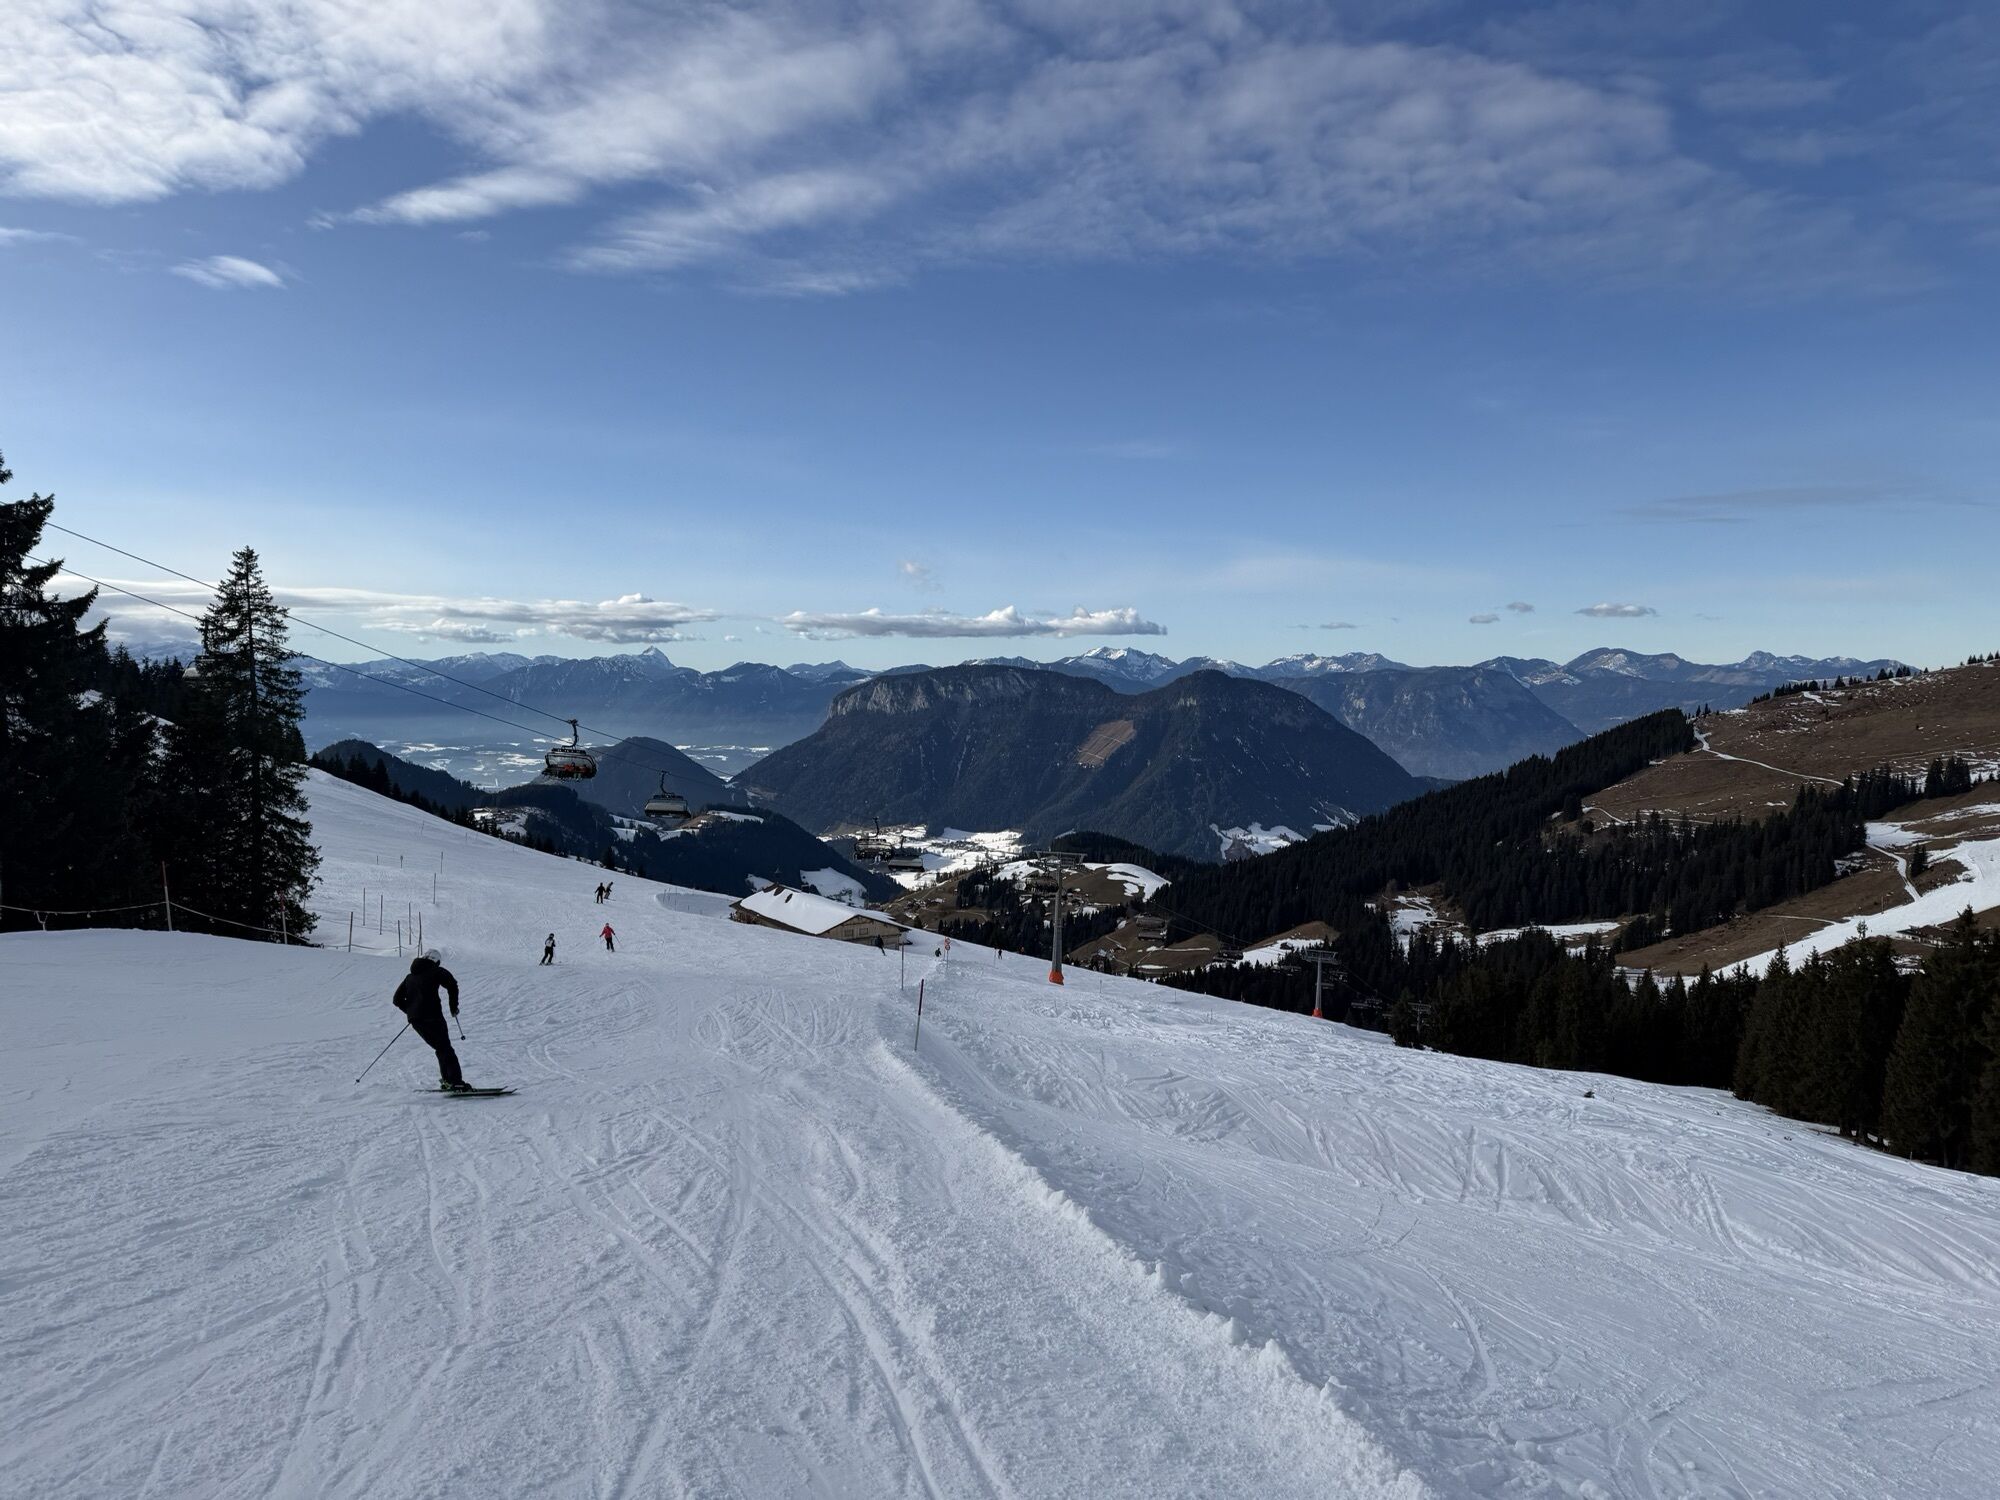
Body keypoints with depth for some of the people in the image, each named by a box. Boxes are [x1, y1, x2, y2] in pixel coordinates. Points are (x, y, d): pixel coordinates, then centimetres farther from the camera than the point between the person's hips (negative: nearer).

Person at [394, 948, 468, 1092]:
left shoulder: (410, 977, 22)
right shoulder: (436, 971, 5)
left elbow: (397, 999, 22)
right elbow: (452, 985, -10)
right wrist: (454, 1006, 1)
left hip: (415, 1021, 6)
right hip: (432, 1017, -6)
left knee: (441, 1048, 17)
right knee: (446, 1049, -7)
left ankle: (446, 1080, 13)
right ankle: (456, 1082, -17)